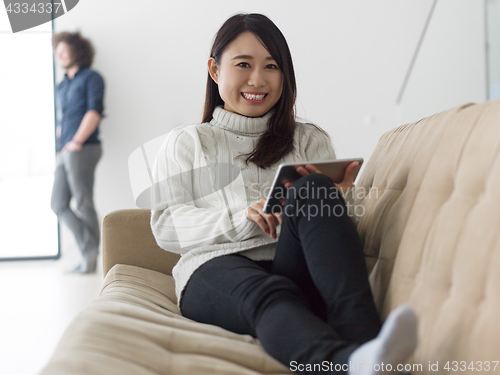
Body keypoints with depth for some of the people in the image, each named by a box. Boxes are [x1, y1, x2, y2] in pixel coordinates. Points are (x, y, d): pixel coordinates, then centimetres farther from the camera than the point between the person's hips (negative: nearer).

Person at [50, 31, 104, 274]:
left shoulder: (91, 78, 1)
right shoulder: (62, 86, 24)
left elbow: (94, 111, -10)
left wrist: (77, 141, -17)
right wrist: (59, 147, 11)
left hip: (82, 150, -8)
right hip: (64, 153, 8)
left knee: (84, 203, -8)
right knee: (58, 204, 4)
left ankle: (90, 257, -2)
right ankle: (88, 249, 7)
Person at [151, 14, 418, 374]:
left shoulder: (310, 139, 27)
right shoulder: (185, 142, 23)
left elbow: (340, 223, 15)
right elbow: (166, 225, 8)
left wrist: (337, 197, -10)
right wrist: (242, 219, -9)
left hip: (296, 270, 2)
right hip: (217, 268, -2)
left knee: (312, 192, -29)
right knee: (265, 293, -39)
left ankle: (361, 336, -49)